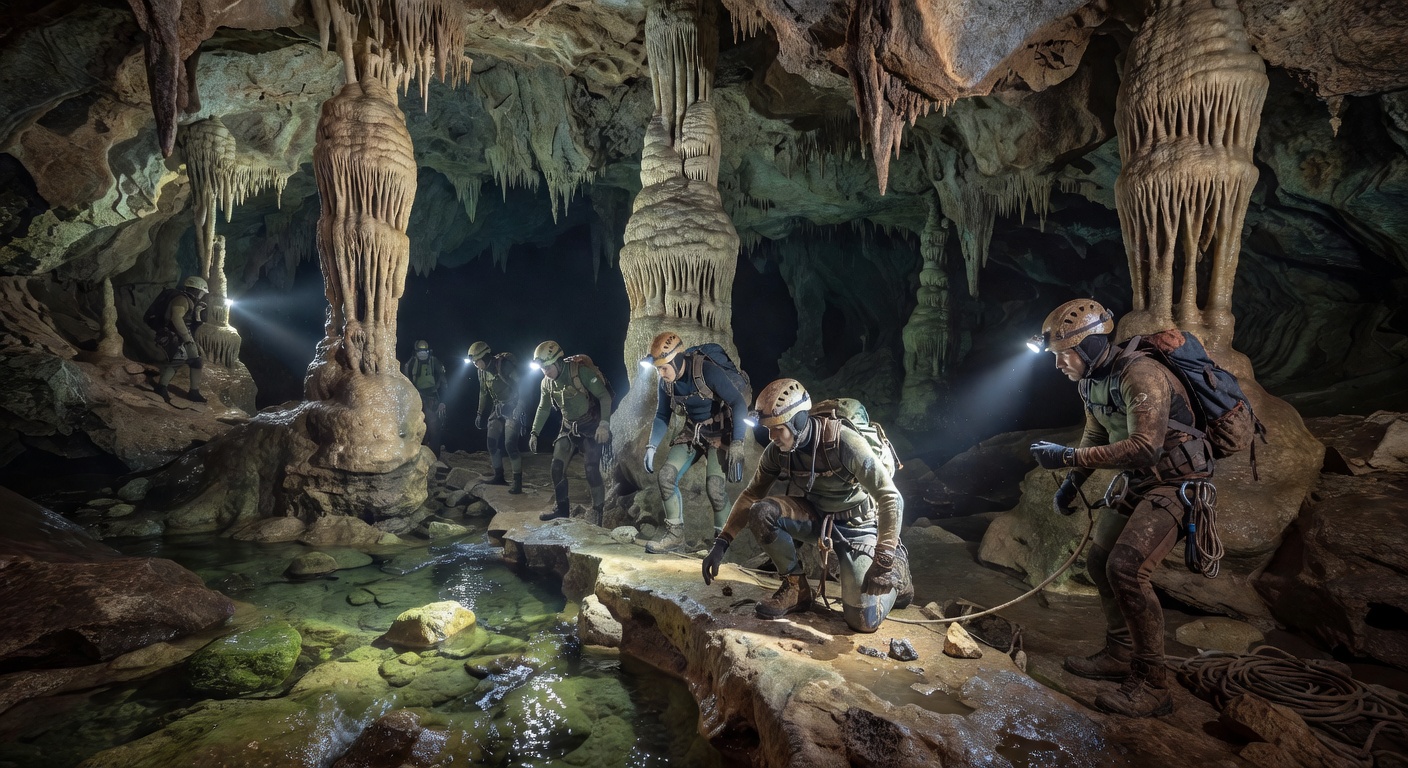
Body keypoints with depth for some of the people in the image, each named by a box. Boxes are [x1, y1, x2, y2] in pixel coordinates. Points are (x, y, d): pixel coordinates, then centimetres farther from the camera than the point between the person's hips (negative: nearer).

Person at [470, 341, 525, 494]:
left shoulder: (505, 365, -22)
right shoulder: (482, 371, 3)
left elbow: (520, 388, -22)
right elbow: (484, 393, 17)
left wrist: (519, 410, -26)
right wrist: (480, 413, 17)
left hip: (513, 409, -8)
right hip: (498, 410, 8)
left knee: (510, 445, -14)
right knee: (492, 443, 8)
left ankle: (518, 482, -7)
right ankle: (499, 477, 22)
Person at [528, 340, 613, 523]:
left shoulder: (581, 371, -23)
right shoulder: (547, 383, -2)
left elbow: (605, 396, -20)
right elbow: (543, 409, 14)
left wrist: (604, 424, -27)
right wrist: (534, 433, 9)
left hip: (591, 427, -6)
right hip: (569, 427, 6)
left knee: (592, 470, -11)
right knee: (557, 466, 2)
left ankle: (598, 511, 3)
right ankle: (560, 508, 17)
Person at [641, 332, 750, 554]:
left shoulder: (707, 371, -27)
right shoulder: (665, 382, -7)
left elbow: (739, 402, -25)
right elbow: (662, 416, 8)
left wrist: (737, 443, -31)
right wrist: (651, 446, -3)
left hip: (719, 432, -6)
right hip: (692, 432, 6)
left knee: (714, 486, -21)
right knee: (666, 476, -8)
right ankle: (675, 534, 6)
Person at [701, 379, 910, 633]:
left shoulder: (844, 442, -30)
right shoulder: (777, 451, -13)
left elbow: (891, 498, -29)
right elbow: (751, 495, -2)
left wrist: (884, 562, -34)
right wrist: (721, 544, -11)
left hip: (856, 524, -5)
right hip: (816, 516, 5)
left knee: (863, 620, -16)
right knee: (760, 513, -24)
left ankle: (895, 567, 15)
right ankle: (795, 586, -4)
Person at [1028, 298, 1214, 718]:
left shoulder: (1141, 374, -26)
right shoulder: (1091, 380, 3)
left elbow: (1144, 447, -34)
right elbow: (1096, 436, 17)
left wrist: (1068, 457, -32)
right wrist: (1071, 483, 10)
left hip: (1172, 483, -10)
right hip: (1133, 481, 10)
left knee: (1126, 568, -21)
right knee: (1100, 561, 13)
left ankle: (1152, 685, -8)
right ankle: (1119, 655, 30)